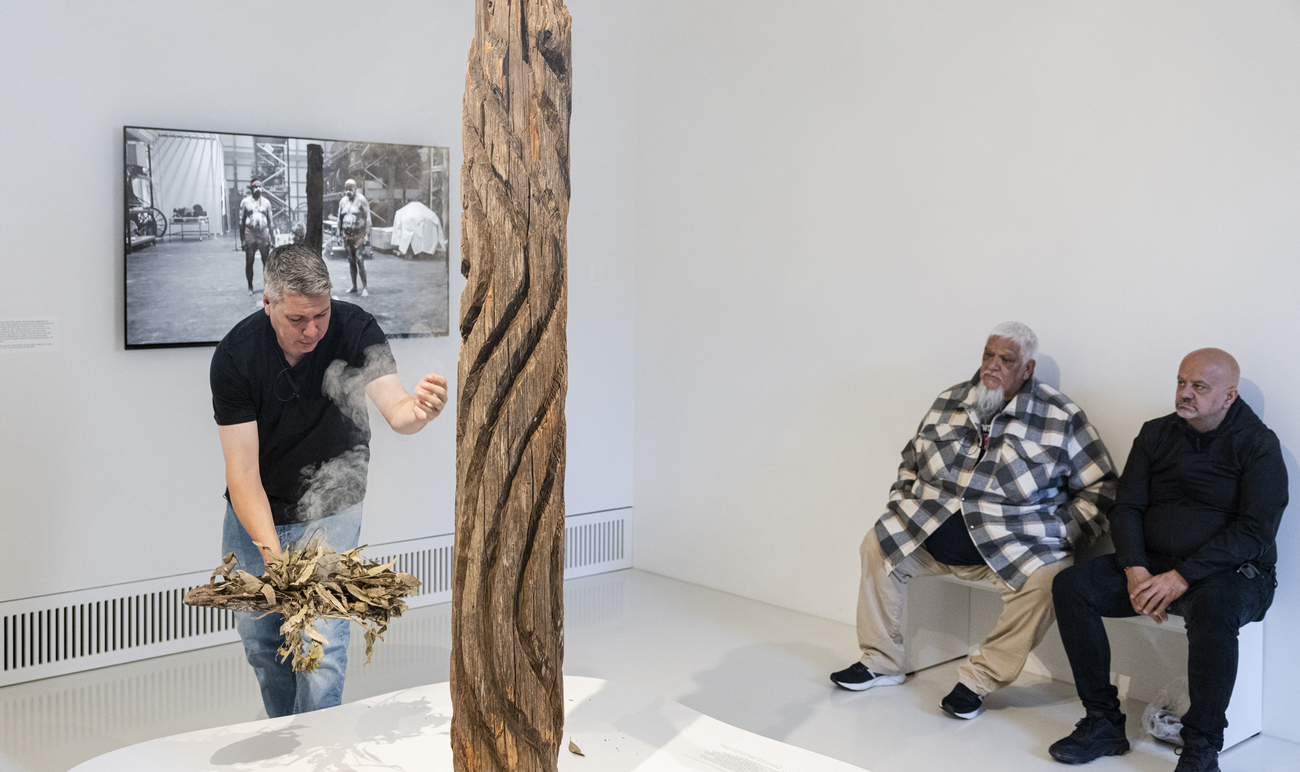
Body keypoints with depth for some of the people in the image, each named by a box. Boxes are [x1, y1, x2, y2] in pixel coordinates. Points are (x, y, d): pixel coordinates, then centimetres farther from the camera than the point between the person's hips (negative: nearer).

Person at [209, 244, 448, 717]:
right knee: (259, 641, 14)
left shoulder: (356, 331, -19)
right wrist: (272, 552, -35)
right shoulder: (235, 355, -22)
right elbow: (242, 472, -23)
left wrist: (417, 410, -53)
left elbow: (395, 412, -27)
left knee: (321, 647, -11)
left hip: (328, 513, -1)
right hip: (253, 514, 2)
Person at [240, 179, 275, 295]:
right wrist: (242, 239, -1)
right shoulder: (245, 202, 5)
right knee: (249, 262, 1)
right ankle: (250, 287, 10)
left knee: (266, 261, -2)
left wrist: (270, 237, 7)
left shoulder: (266, 202, 11)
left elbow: (270, 220, 14)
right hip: (250, 233, -1)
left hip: (264, 233, 1)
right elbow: (241, 221, 5)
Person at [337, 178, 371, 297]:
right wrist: (340, 234, 14)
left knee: (359, 260, -13)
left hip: (358, 234, -6)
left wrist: (367, 234, -11)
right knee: (351, 261, 8)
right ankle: (354, 287, 16)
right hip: (347, 234, 6)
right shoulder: (343, 201, 9)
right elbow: (340, 218, 17)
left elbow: (367, 217, -7)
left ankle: (364, 287, -10)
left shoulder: (361, 200, -7)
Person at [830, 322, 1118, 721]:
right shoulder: (949, 402, 8)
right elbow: (912, 459, 22)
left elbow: (1099, 486, 0)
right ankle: (881, 662, 6)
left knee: (1045, 579, -30)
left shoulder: (1061, 417, -3)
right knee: (878, 545, -8)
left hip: (1013, 544, -4)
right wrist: (902, 505, 8)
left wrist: (1062, 535, -9)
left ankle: (979, 679, -15)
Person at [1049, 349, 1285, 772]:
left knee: (1213, 606, -39)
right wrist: (1135, 571, -14)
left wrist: (1181, 577, -24)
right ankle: (1103, 723, -10)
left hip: (1233, 572, -5)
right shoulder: (1156, 434, 9)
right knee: (1071, 585, -17)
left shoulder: (1258, 445, -7)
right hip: (1153, 562, 5)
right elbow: (1126, 507, 5)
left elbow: (1256, 531, -16)